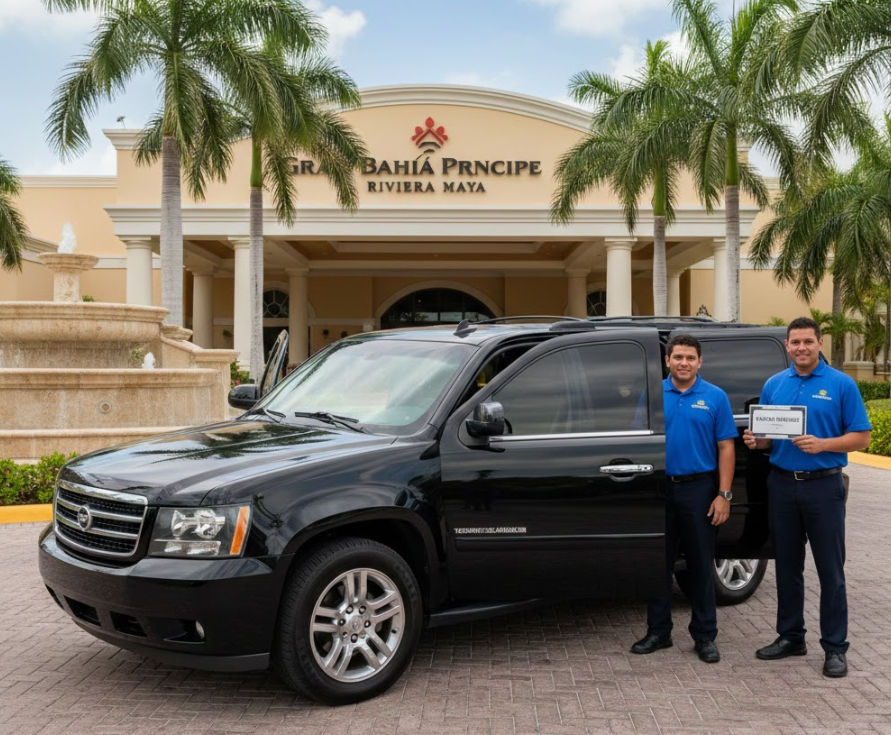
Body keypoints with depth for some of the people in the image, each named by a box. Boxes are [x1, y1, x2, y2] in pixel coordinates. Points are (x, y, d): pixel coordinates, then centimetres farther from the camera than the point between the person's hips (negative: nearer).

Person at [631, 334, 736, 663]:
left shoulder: (715, 397, 1)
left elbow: (726, 448, -1)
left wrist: (724, 494, -8)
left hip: (698, 488, -1)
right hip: (659, 488, 2)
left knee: (701, 564, 5)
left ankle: (704, 636, 15)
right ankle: (658, 631, 19)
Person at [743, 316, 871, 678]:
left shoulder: (841, 385, -3)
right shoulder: (774, 385, 9)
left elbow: (861, 437, -5)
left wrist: (822, 444, -20)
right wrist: (755, 441, -7)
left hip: (823, 485, -4)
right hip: (782, 484, 4)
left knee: (830, 570, 1)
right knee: (787, 567, 12)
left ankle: (835, 647, 9)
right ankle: (790, 637, 24)